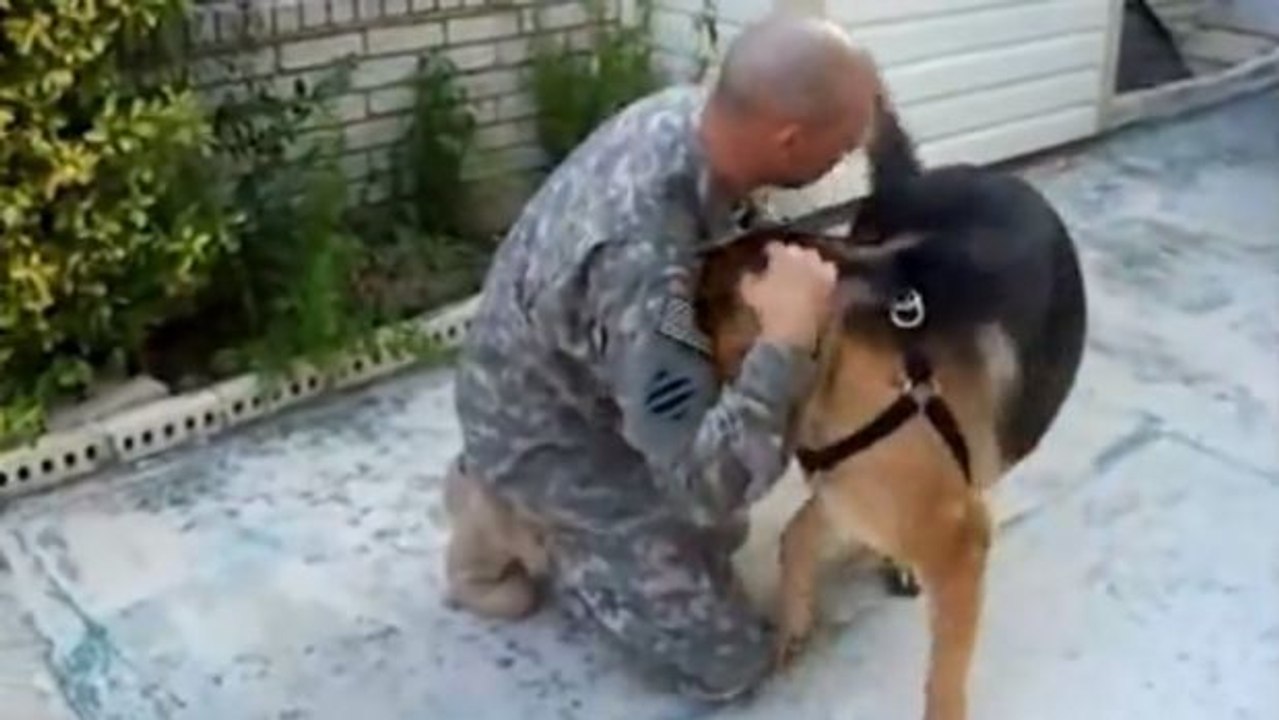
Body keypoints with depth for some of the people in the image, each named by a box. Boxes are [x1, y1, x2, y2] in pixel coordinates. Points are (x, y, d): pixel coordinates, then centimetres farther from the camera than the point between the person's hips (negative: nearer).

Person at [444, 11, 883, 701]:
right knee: (729, 661, -1)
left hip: (588, 385, 8)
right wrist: (787, 336, -44)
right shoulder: (641, 259, -42)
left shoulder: (683, 109, -16)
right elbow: (707, 484, -39)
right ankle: (514, 515, 6)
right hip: (543, 437, -8)